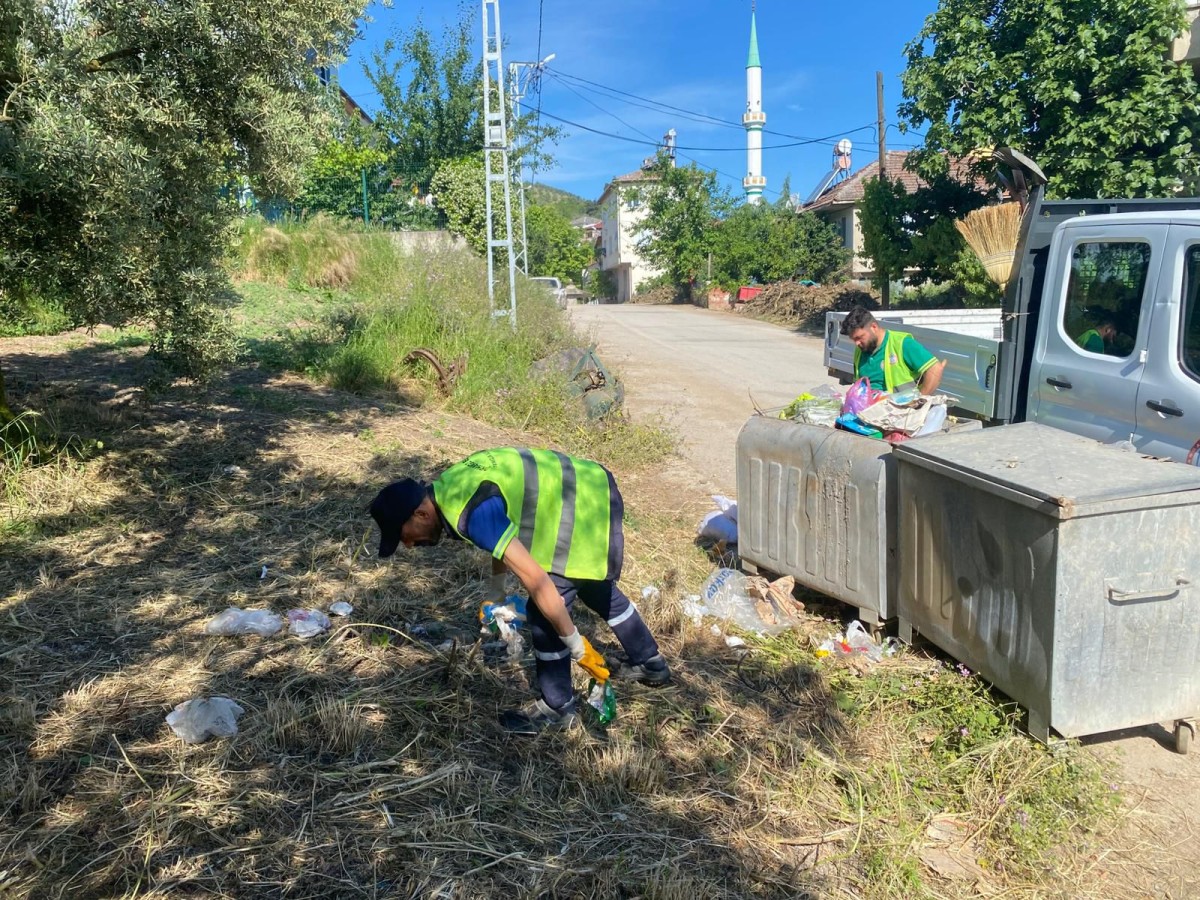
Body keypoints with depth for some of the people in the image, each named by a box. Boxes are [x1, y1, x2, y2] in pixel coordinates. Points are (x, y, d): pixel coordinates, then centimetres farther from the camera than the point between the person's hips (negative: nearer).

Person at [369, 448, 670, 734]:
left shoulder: (474, 513, -29)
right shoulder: (452, 485, 2)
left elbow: (537, 581, -29)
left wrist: (577, 646, -20)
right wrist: (494, 593, 29)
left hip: (587, 511, -10)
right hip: (593, 490, 10)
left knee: (543, 613, -2)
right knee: (595, 588, 28)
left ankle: (557, 707, 17)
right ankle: (651, 663, 46)